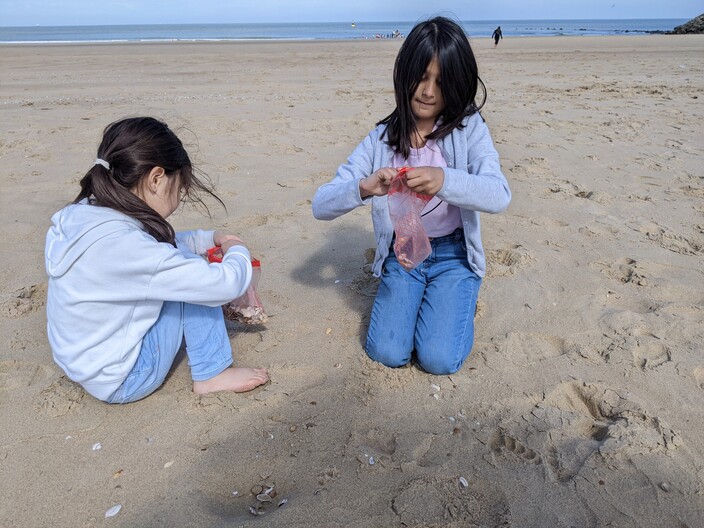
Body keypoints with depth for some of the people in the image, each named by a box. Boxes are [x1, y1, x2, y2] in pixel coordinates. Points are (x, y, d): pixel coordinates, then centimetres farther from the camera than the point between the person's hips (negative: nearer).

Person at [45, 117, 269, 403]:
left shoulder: (84, 214, -6)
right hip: (120, 382, -9)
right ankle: (212, 376, 0)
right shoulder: (122, 244, -33)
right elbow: (225, 284, -28)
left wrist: (211, 238, 8)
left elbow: (159, 246, 14)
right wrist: (237, 251, -7)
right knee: (190, 271, -9)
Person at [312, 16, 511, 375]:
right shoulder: (382, 139, -7)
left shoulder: (468, 128, -10)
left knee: (438, 359, -15)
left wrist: (443, 180, -44)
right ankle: (416, 297, 17)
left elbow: (499, 196, -25)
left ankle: (457, 300, 16)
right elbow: (321, 205, -13)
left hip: (454, 254, -1)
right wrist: (364, 188, -34)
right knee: (387, 354, -12)